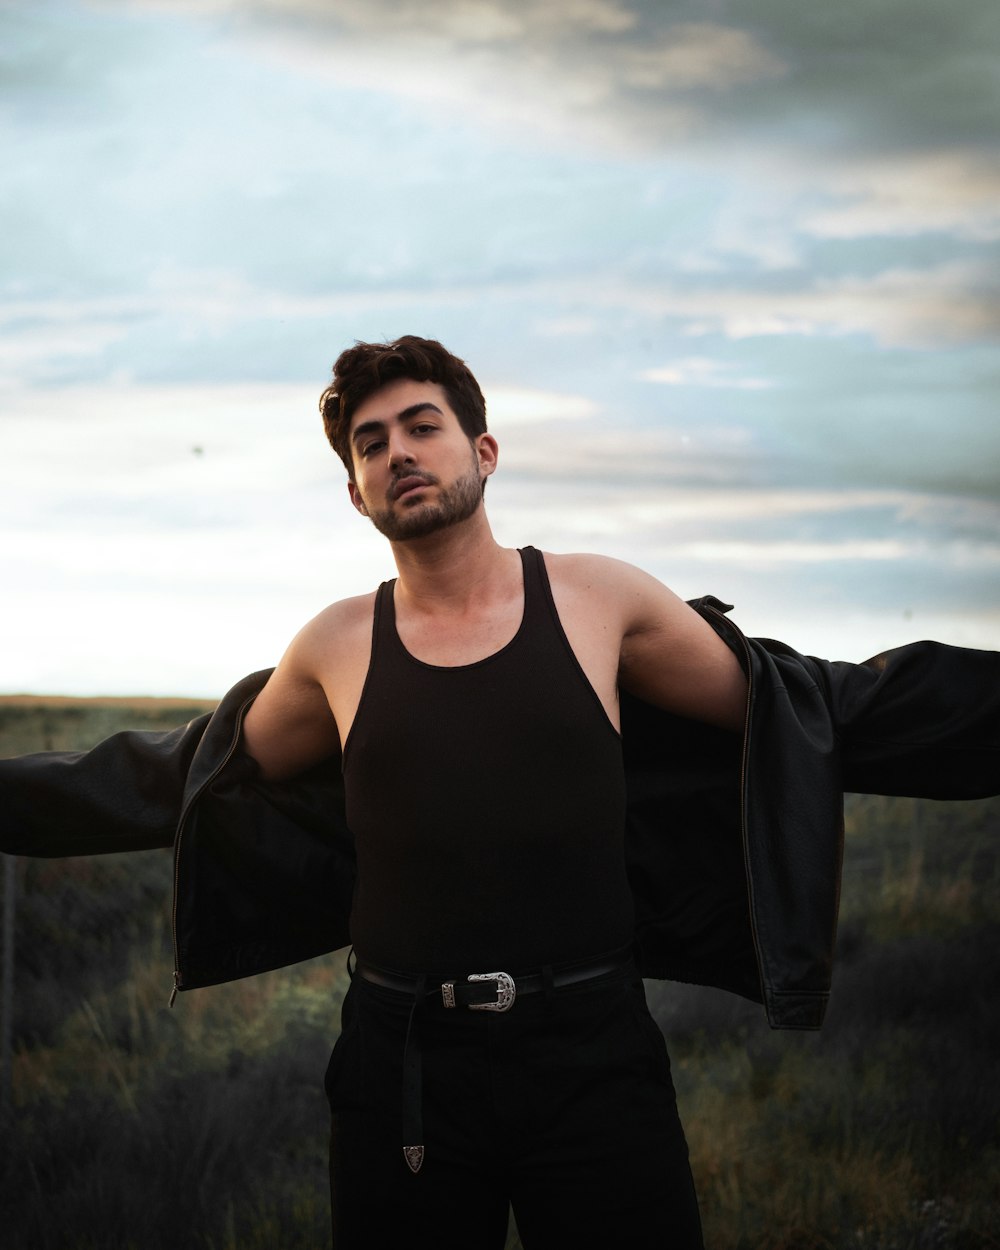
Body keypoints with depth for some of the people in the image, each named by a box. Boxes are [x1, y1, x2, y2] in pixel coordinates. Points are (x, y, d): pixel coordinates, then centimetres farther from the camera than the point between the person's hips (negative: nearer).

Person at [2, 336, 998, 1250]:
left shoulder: (598, 601, 4)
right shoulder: (338, 647, 6)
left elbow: (835, 712, 10)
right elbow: (180, 782, 21)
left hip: (591, 1058, -1)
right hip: (401, 1063, 1)